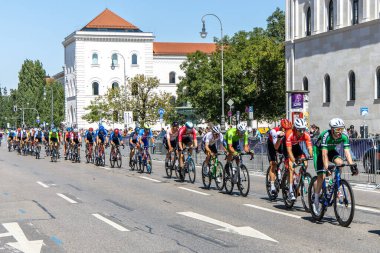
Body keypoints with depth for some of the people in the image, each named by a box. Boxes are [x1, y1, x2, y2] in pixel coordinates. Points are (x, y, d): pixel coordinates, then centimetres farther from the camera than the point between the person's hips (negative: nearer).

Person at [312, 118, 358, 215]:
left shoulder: (344, 136, -24)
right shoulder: (326, 135, -36)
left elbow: (347, 151, -26)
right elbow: (324, 153, -39)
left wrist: (352, 165, -36)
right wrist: (326, 167, -47)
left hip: (331, 150, 4)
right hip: (319, 151, -4)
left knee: (340, 162, -26)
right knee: (322, 175, -14)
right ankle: (316, 200, -2)